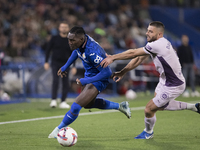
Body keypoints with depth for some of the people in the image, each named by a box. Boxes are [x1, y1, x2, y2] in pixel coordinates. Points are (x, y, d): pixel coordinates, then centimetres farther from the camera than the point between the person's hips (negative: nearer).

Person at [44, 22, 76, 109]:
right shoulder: (54, 38, 2)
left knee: (66, 83, -2)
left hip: (65, 64, 2)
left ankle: (63, 102, 6)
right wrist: (46, 62, -5)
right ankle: (53, 100, -16)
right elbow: (48, 50, 4)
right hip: (55, 63, -2)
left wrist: (74, 66, 6)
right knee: (55, 81, -17)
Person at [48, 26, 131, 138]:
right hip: (89, 75, 9)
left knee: (76, 107, -14)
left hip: (98, 79, -9)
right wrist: (65, 67, 15)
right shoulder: (81, 41, -15)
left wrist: (86, 81, -31)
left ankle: (59, 129, 8)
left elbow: (106, 72, -35)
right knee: (88, 104, 29)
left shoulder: (92, 52, -39)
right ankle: (120, 106, 40)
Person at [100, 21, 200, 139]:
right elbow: (138, 59, 7)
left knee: (149, 110, -3)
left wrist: (112, 57, -20)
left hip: (173, 86, -10)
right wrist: (123, 72, 3)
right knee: (161, 106, 28)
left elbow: (133, 53, -26)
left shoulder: (158, 45, -29)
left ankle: (148, 133, 27)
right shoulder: (154, 44, 1)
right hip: (164, 81, 10)